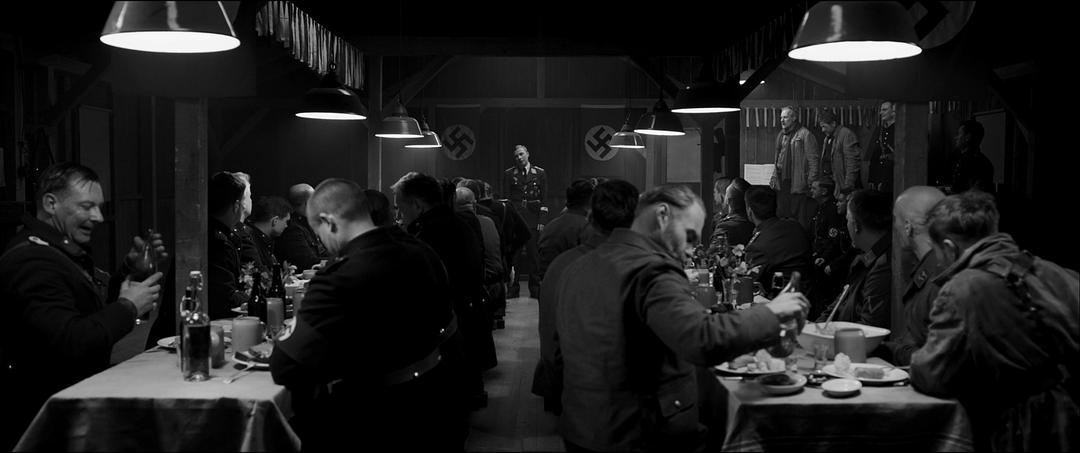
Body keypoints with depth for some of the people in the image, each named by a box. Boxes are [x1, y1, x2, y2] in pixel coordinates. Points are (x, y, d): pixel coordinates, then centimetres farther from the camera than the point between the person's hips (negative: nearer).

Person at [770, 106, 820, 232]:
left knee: (800, 216, -4)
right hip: (782, 183, 7)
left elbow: (814, 159, -11)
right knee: (782, 214, 10)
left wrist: (811, 182, -15)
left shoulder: (805, 134, -8)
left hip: (798, 183, -7)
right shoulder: (781, 135, 16)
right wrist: (774, 177, 15)